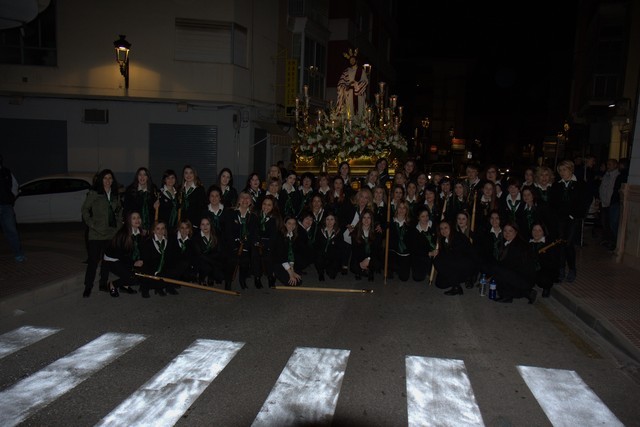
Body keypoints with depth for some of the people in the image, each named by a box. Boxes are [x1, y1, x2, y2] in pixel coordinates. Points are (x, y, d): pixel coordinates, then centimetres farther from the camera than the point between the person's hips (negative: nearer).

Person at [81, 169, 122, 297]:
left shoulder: (115, 195, 11)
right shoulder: (94, 193, -4)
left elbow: (119, 209, 23)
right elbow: (84, 209, -2)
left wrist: (117, 220, 10)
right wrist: (91, 223, -8)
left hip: (111, 232, 5)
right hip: (96, 233, -5)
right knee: (93, 259, -4)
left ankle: (103, 284, 23)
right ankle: (88, 287, 5)